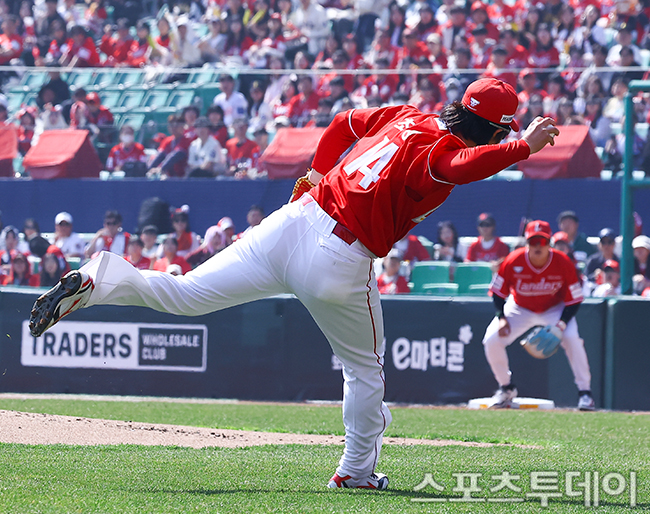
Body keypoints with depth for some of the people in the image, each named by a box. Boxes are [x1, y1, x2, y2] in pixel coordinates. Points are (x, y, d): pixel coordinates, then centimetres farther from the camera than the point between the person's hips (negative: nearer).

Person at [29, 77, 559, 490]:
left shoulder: (405, 116, 13)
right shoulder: (442, 150, -10)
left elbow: (343, 123, 28)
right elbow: (465, 166, -35)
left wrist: (317, 174, 38)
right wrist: (525, 147, -26)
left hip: (292, 222, 6)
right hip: (340, 261, -6)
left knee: (185, 294, 1)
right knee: (365, 369, 18)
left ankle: (96, 280, -20)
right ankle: (356, 471, 29)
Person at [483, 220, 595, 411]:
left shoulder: (563, 263, -25)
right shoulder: (513, 262, -24)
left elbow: (574, 300, -17)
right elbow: (498, 291, -8)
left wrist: (561, 325, -30)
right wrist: (501, 318, -21)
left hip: (554, 309, -2)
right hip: (519, 309, 2)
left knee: (573, 339, -27)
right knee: (491, 341, -14)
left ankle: (585, 392, -13)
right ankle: (506, 388, 11)